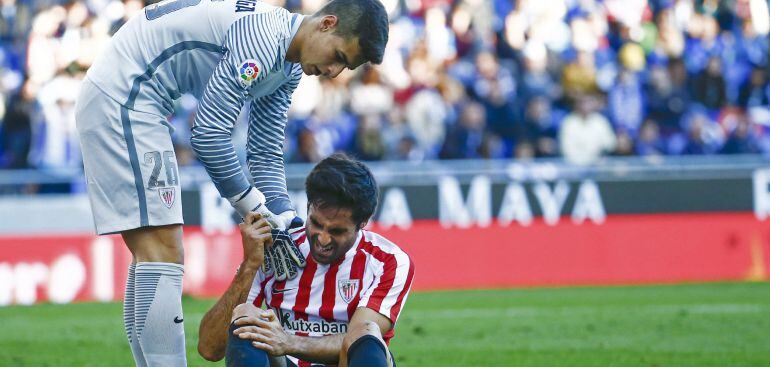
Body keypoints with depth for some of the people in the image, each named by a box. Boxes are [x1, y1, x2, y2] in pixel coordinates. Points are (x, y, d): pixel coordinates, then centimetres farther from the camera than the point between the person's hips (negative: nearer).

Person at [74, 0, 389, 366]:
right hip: (121, 98, -11)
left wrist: (283, 221, 4)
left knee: (152, 257, 11)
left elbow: (266, 152, 17)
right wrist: (250, 203, -12)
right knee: (163, 256, -15)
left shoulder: (288, 69, 11)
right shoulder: (264, 37, -21)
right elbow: (208, 133, -21)